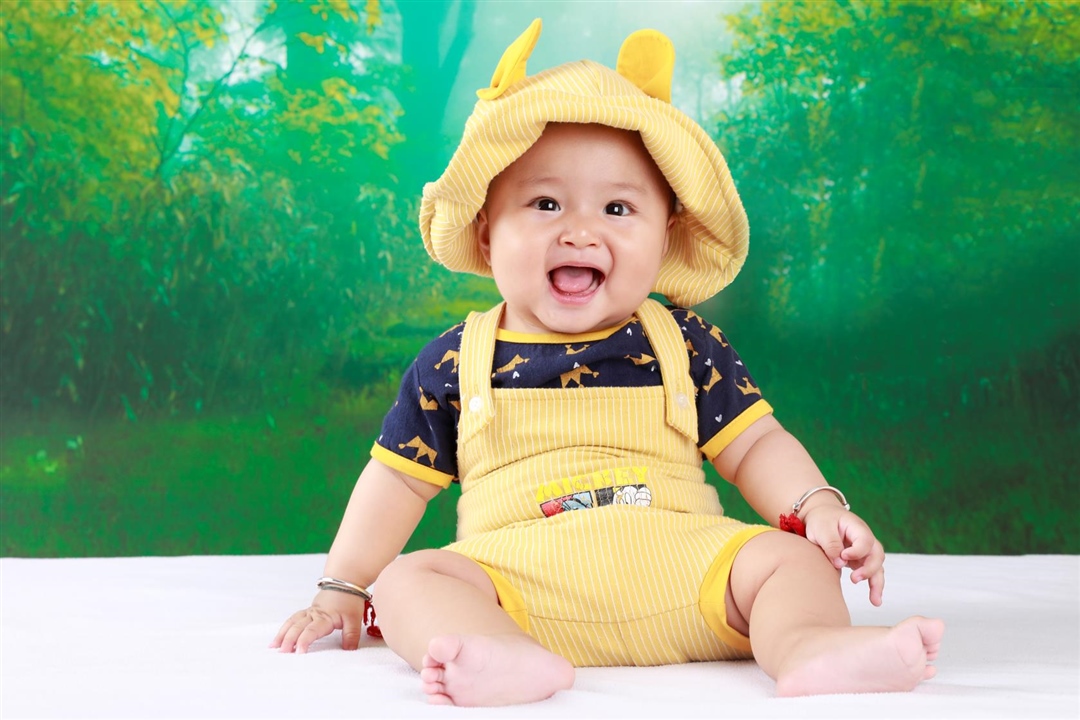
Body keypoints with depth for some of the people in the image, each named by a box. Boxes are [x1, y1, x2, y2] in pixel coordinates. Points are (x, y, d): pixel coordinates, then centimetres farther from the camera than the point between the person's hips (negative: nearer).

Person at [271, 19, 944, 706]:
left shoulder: (685, 345, 9)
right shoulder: (457, 361, 9)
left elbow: (756, 445, 11)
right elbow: (399, 479, 15)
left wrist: (818, 508, -8)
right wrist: (342, 591, 13)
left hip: (677, 573, 1)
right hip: (516, 575, 0)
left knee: (791, 558, -18)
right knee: (408, 579, -23)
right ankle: (508, 660, -47)